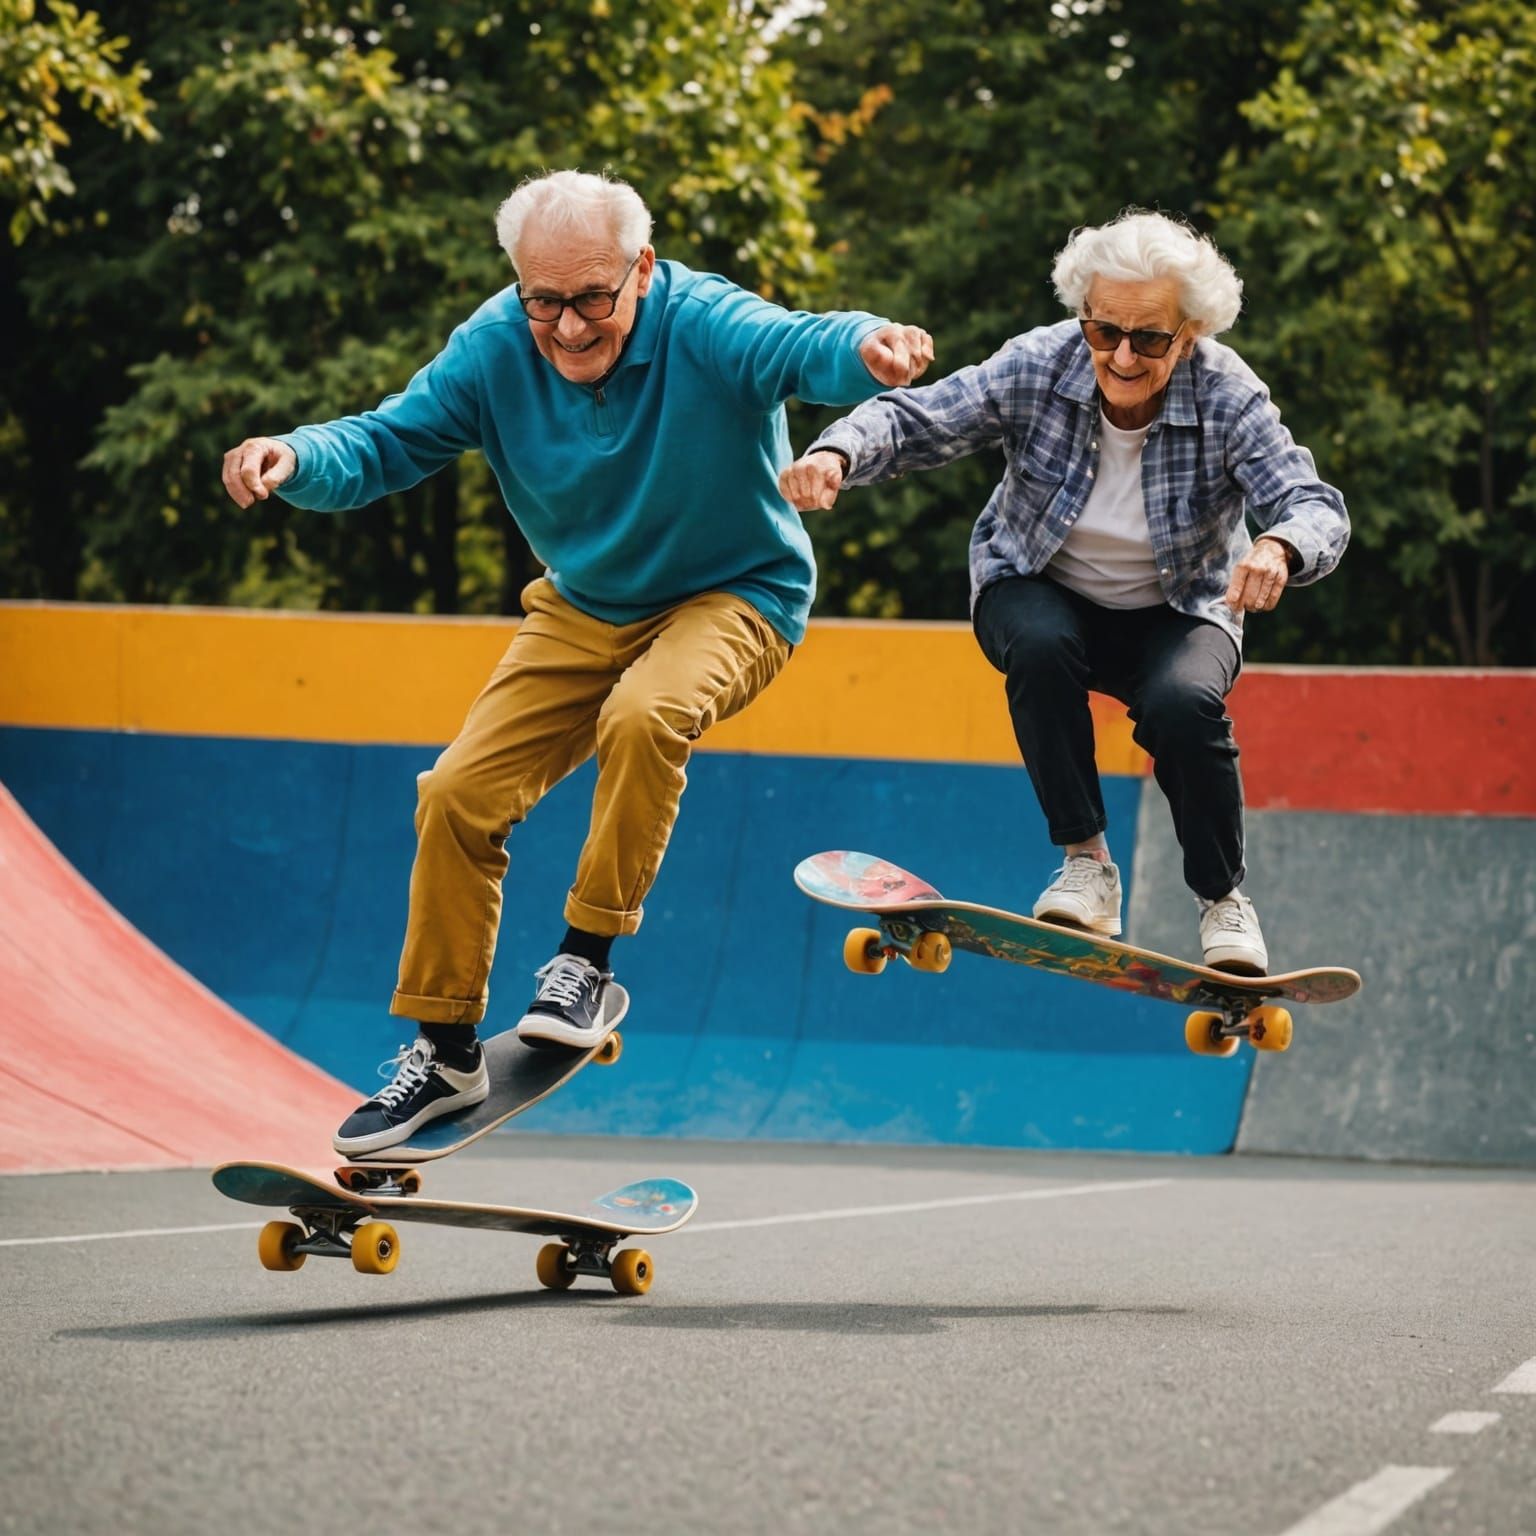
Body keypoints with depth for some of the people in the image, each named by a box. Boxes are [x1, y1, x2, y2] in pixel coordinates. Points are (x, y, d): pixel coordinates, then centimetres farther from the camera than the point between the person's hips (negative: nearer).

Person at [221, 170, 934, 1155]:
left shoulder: (702, 325, -27)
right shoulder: (497, 347, -14)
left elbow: (798, 346, -46)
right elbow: (388, 444, -14)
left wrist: (866, 350, -70)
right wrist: (298, 459, -37)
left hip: (732, 596, -5)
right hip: (582, 610, 5)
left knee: (643, 715, -36)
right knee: (458, 796, -4)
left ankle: (588, 960, -17)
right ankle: (446, 1052, 12)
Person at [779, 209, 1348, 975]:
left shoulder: (1229, 399, -22)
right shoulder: (1037, 368, -19)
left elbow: (1317, 508, -31)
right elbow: (913, 419, -20)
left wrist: (1278, 549, -56)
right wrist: (837, 454, -43)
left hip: (1178, 613, -1)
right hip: (1040, 591, 1)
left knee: (1184, 703, -32)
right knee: (1041, 647, -34)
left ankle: (1224, 898, -5)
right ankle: (1085, 864, -17)